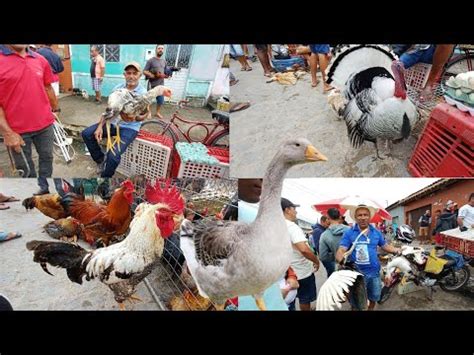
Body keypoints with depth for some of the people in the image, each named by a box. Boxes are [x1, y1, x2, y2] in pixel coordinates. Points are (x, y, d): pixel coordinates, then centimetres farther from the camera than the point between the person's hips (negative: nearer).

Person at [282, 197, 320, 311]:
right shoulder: (292, 227, -23)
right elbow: (304, 249, -34)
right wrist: (316, 261, -17)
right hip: (302, 271, -7)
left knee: (289, 302, 16)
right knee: (305, 300, 13)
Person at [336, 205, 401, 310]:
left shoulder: (376, 232, 3)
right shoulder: (349, 233, -12)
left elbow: (385, 246, 12)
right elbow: (341, 250, -21)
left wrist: (398, 250, -5)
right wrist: (341, 260, -42)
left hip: (374, 272, 4)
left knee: (374, 297, 26)